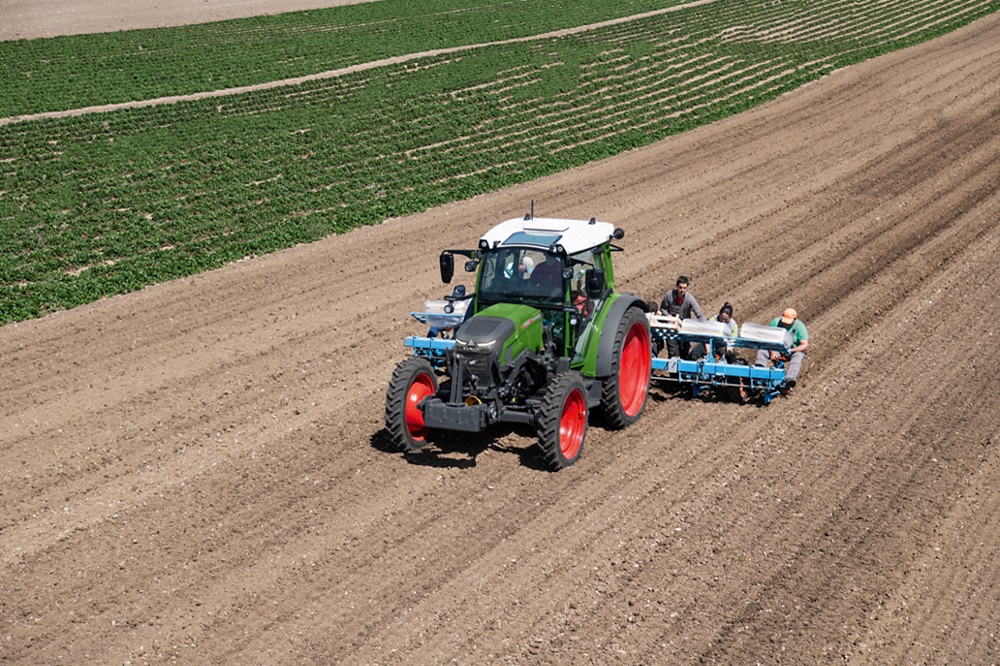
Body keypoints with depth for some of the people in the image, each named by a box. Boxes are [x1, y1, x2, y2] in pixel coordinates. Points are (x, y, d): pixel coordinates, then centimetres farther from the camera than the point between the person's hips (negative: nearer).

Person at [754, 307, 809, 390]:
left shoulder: (799, 326, -11)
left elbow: (805, 345, -15)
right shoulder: (775, 322, -6)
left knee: (798, 356, -36)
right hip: (776, 350, 3)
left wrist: (791, 350, -30)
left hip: (794, 350, -3)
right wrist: (773, 352, -21)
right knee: (762, 351, -22)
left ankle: (787, 382, -57)